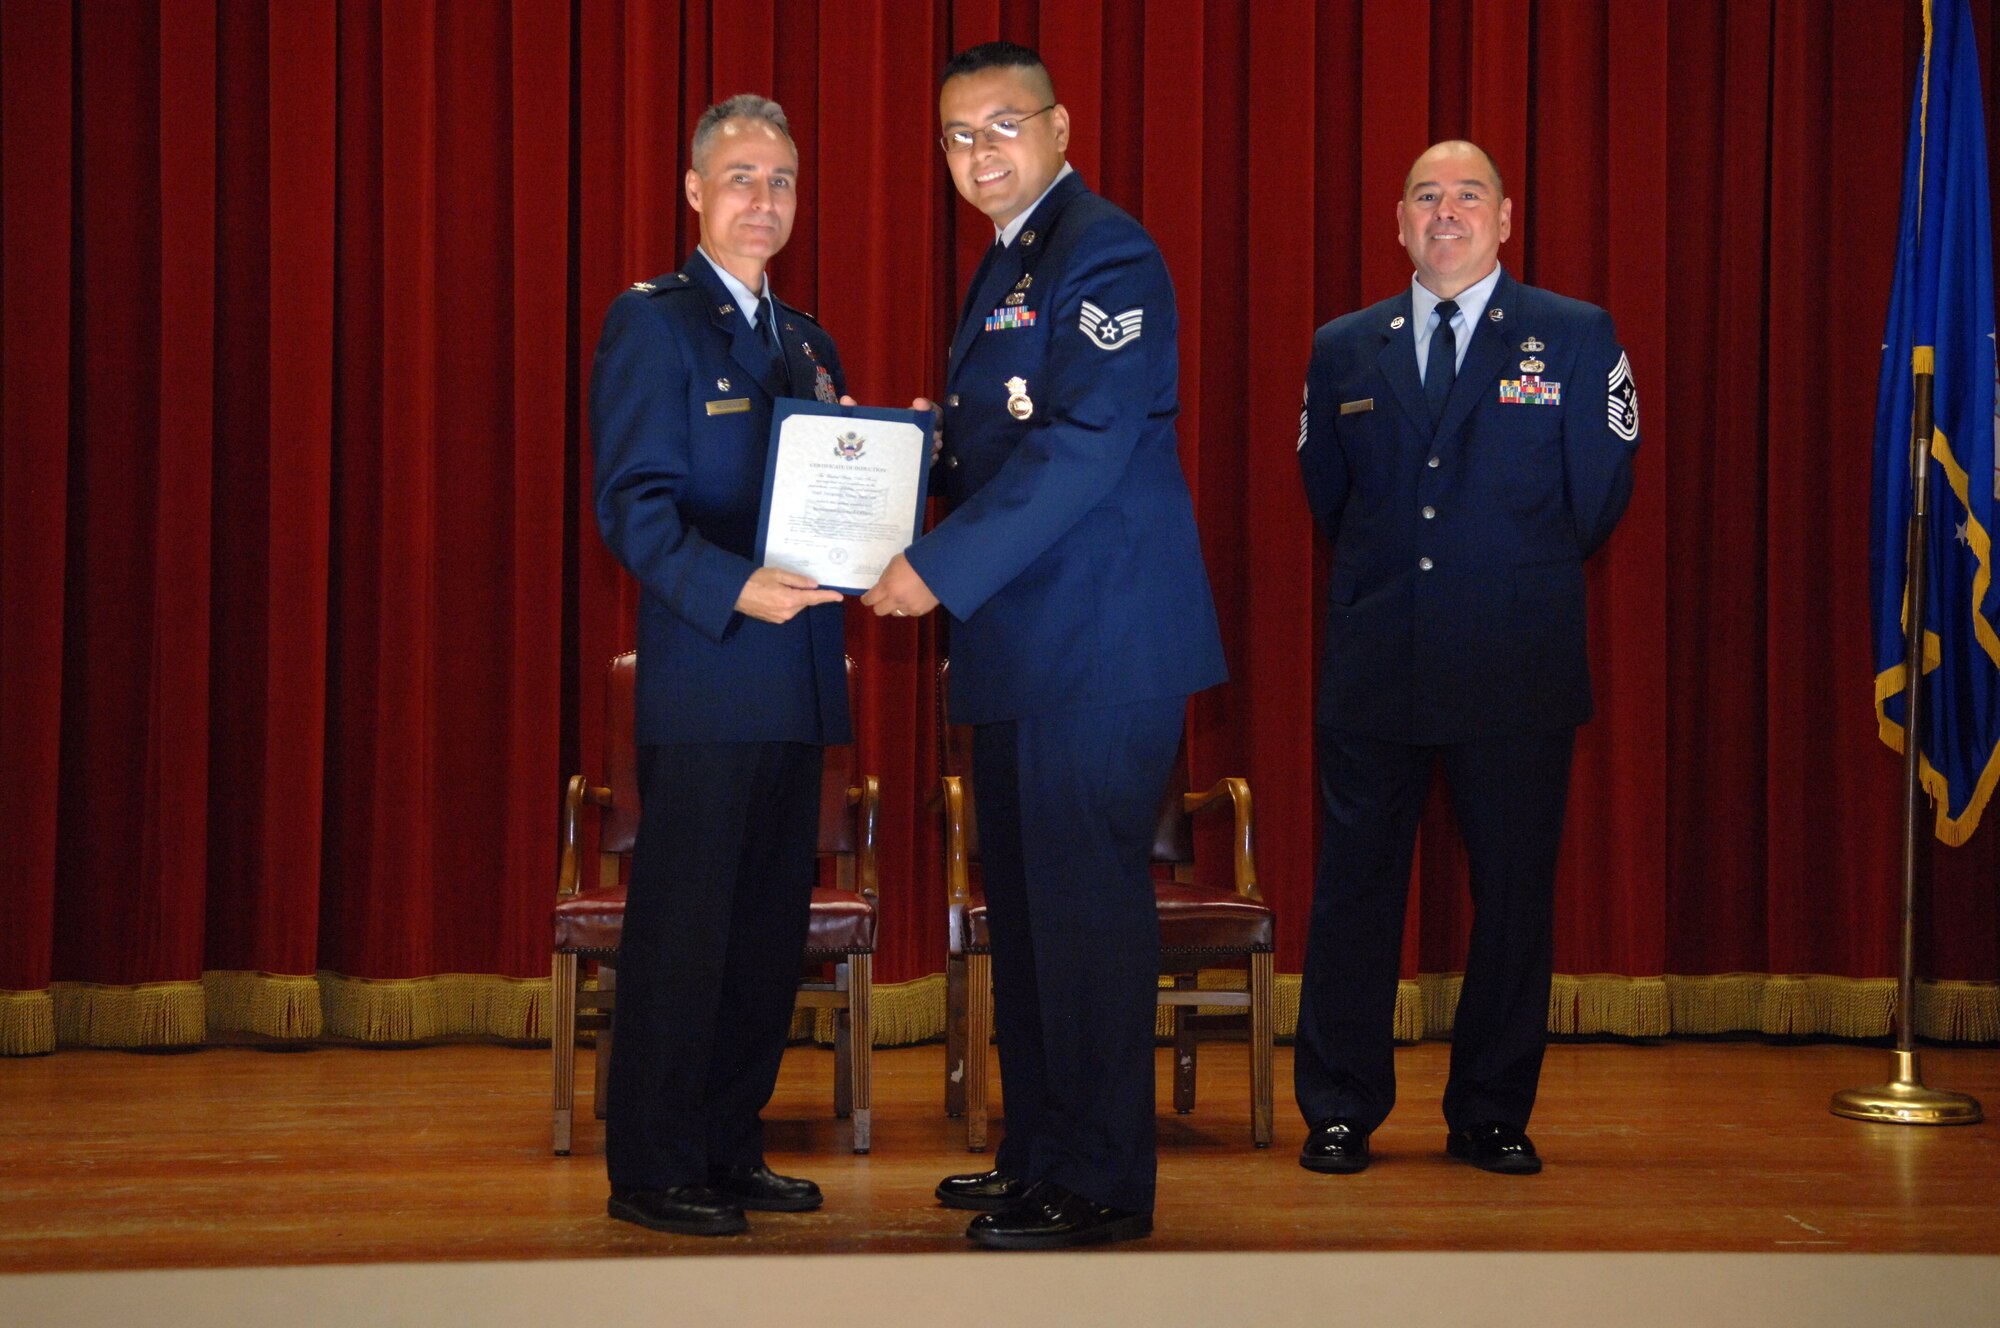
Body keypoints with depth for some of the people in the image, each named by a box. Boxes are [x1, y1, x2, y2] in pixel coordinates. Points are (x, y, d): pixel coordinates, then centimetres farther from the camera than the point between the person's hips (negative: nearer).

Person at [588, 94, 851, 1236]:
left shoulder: (807, 342, 19)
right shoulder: (651, 322, -3)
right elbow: (633, 505, -12)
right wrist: (732, 586, -27)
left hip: (797, 683, 7)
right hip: (703, 680, -7)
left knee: (771, 926, 10)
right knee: (683, 926, -3)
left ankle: (731, 1149, 21)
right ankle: (653, 1172, 5)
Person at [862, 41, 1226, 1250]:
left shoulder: (1105, 252, -11)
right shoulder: (1005, 268, 20)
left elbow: (1085, 445, -21)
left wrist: (944, 567, -22)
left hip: (1100, 643, -10)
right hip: (1021, 648, 10)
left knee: (1086, 902, -5)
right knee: (1027, 904, 15)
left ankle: (1103, 1183, 3)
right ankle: (1039, 1156, 25)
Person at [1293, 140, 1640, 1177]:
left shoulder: (1576, 337, 3)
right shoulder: (1343, 350, 10)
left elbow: (1599, 495, 6)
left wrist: (1519, 583, 12)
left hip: (1516, 672, -1)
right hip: (1375, 666, 2)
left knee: (1514, 894, 5)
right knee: (1355, 892, 4)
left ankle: (1492, 1116, 17)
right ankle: (1339, 1113, 15)